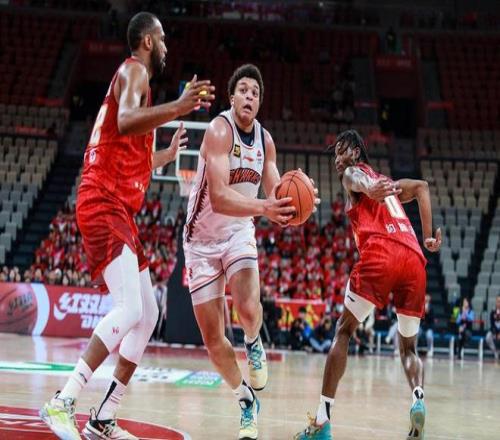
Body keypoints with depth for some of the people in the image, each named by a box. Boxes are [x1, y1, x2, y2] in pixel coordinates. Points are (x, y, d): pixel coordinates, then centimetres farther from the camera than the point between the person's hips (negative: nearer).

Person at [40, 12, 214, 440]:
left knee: (148, 313, 9)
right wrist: (178, 108, -35)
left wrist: (169, 153, 45)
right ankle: (62, 403, -22)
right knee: (130, 309, -23)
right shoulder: (133, 70, -4)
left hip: (120, 210, 10)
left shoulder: (137, 77, 25)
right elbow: (125, 122, -28)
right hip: (103, 204, -10)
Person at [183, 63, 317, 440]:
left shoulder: (265, 140, -3)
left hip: (239, 233, 3)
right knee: (213, 340, -2)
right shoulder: (220, 130, -22)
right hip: (203, 238, -3)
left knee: (248, 308, -26)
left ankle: (254, 345, 8)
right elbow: (219, 197, -33)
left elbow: (275, 193, 1)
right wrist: (263, 207, -49)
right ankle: (247, 401, 17)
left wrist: (288, 207, -24)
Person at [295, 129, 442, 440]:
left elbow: (362, 183, -7)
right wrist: (429, 237, 20)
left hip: (381, 255, -5)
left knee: (344, 331, 5)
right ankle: (419, 399, -13)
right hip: (415, 260, 5)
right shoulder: (386, 182, 35)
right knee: (408, 346, 18)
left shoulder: (352, 173, 17)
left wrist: (371, 191, -31)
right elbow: (421, 186, 22)